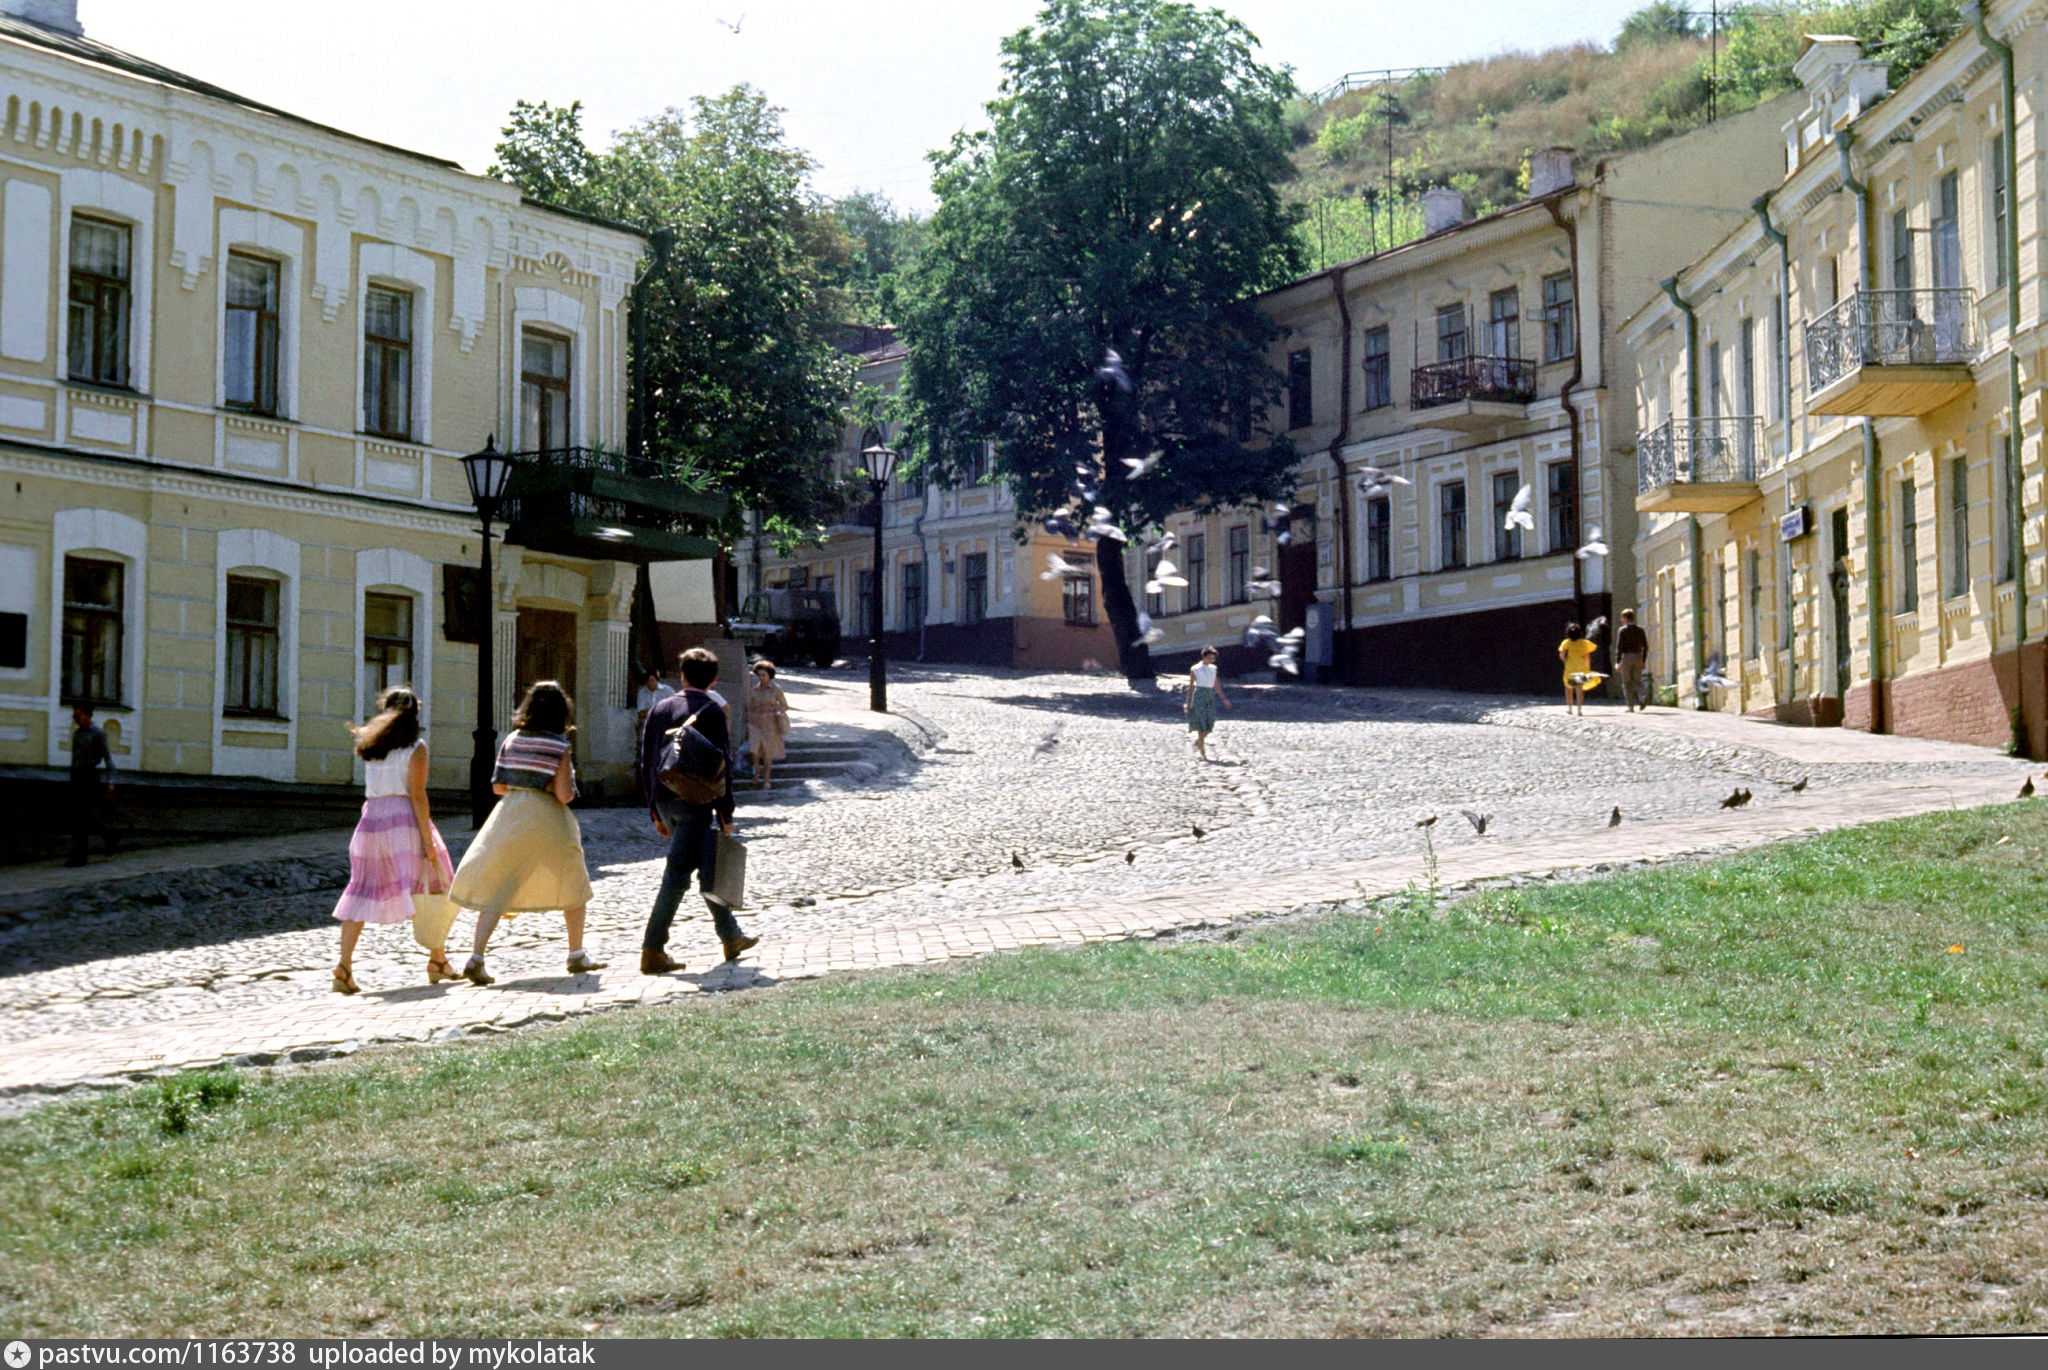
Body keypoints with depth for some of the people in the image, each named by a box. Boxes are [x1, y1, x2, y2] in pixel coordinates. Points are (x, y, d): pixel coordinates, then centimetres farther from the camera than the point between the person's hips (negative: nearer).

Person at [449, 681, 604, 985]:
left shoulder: (511, 740, 3)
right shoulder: (560, 746, -8)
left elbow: (498, 786, 4)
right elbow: (564, 794, -13)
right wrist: (570, 789, 8)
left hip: (509, 813, 3)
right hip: (546, 820, -3)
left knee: (497, 890, 3)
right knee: (573, 885, 17)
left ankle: (476, 957, -13)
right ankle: (577, 956, 23)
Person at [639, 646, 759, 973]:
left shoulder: (660, 709, 10)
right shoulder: (712, 710, -7)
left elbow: (647, 762, 13)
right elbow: (721, 764, -12)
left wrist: (655, 811, 18)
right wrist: (725, 812, -6)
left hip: (665, 801, 7)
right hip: (695, 801, -7)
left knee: (707, 871, 18)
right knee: (678, 872, -7)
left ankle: (731, 937, 28)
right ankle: (652, 951, -10)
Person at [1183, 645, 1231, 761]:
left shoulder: (1213, 669, 12)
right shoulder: (1195, 669, -3)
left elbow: (1216, 686, 19)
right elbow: (1190, 686, -1)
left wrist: (1224, 699, 16)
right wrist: (1187, 703, -3)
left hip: (1210, 696, 5)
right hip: (1199, 695, -5)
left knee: (1209, 725, 1)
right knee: (1201, 725, -7)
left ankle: (1197, 741, 28)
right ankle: (1202, 752, -4)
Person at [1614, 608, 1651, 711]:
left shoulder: (1622, 630, -5)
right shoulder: (1640, 629, 8)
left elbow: (1619, 647, -10)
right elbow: (1645, 646, 9)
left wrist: (1617, 662, -9)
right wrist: (1644, 661, 15)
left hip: (1627, 657, -4)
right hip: (1638, 657, 4)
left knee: (1627, 683, 5)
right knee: (1637, 681, 8)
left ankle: (1631, 706, 2)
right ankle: (1644, 697, -20)